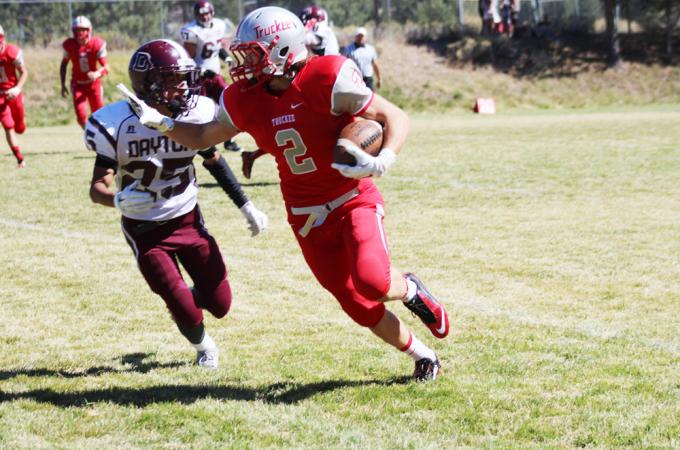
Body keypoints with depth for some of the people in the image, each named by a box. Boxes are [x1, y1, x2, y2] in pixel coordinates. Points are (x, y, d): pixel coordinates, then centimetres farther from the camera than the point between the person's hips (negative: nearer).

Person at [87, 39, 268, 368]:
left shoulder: (196, 115, -13)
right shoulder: (119, 125, -23)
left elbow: (214, 162, 7)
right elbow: (98, 188, -23)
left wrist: (246, 207, 10)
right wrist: (118, 200, -46)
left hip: (188, 220, 3)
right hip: (145, 230, -3)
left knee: (219, 304, 5)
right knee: (187, 312, -5)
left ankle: (182, 299, 42)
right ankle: (204, 348, 31)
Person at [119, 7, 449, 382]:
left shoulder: (327, 80, -21)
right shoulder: (246, 100, -4)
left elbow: (395, 118, -16)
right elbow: (204, 136, 13)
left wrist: (381, 162, -33)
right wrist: (159, 122, -3)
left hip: (353, 200, -5)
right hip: (307, 217, 5)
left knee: (371, 281, -28)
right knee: (359, 305, 5)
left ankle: (409, 290, 10)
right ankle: (422, 357, 29)